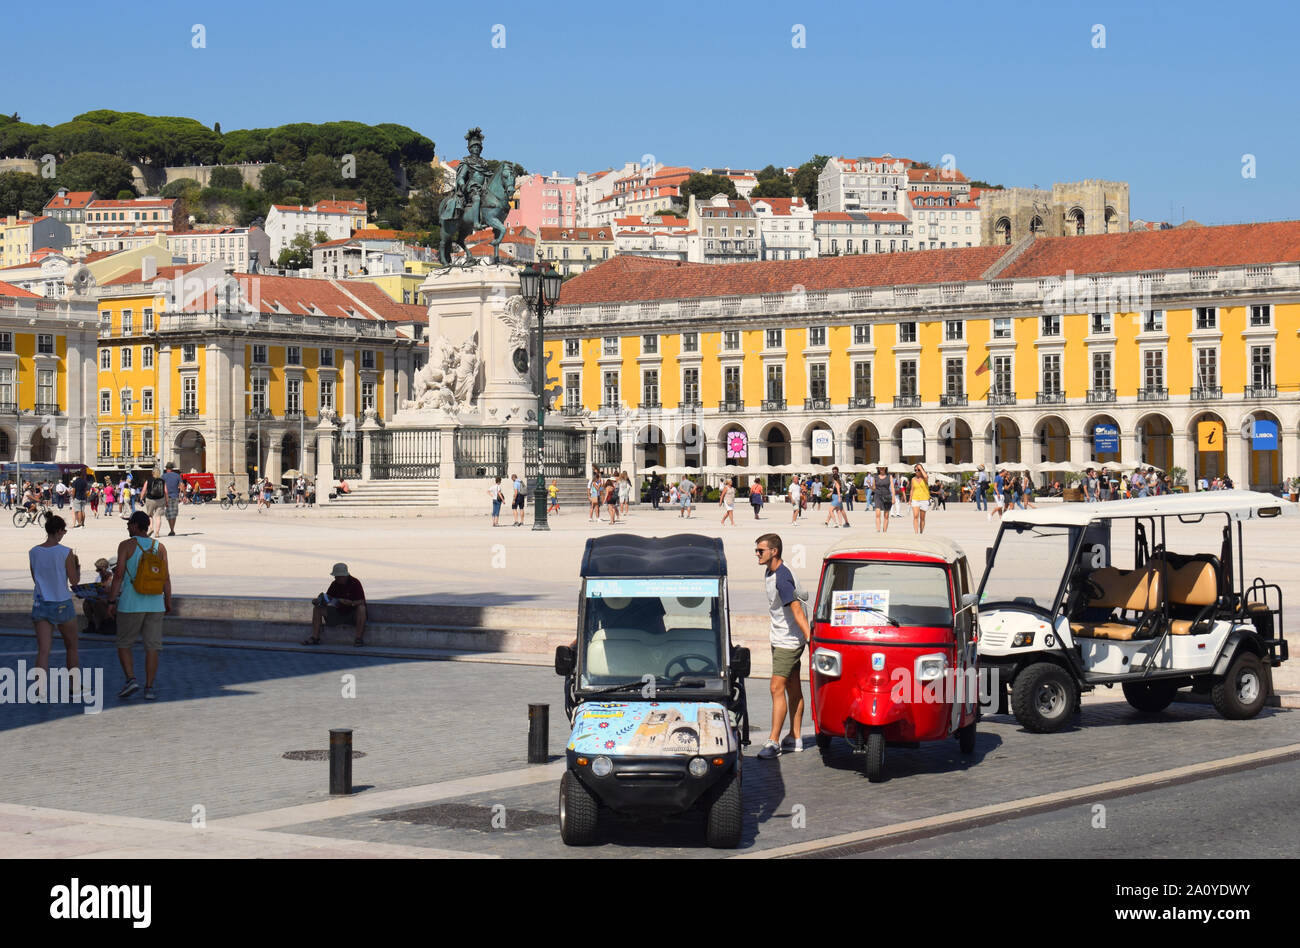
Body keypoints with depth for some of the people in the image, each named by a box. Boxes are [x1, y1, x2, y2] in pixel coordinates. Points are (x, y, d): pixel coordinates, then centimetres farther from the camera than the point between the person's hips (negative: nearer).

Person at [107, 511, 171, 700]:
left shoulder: (126, 546, -5)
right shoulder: (160, 548, 4)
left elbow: (119, 575, -9)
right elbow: (166, 578, 3)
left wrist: (111, 601, -5)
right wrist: (168, 602, 13)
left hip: (130, 604, -3)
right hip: (155, 605, 3)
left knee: (124, 645, 11)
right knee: (152, 647, 6)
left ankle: (131, 679, -5)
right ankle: (150, 688, 5)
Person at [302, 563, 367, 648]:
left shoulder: (355, 583, -15)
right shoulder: (335, 584, 2)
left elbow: (361, 602, -22)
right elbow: (328, 598, 4)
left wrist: (350, 603, -39)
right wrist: (318, 601, -17)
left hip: (352, 614, -6)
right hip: (338, 612, 6)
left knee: (361, 608, -38)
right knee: (317, 608, -7)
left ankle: (359, 638, -36)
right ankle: (315, 638, -14)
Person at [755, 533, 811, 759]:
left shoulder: (782, 578, -22)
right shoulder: (769, 573, 8)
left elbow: (797, 610, -29)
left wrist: (809, 637, -35)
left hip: (789, 642, -10)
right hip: (779, 639, 10)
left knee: (777, 688, -12)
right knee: (793, 689, 14)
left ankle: (773, 742, -13)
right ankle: (795, 738, 20)